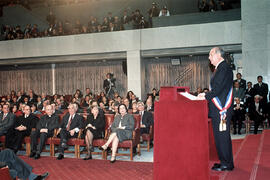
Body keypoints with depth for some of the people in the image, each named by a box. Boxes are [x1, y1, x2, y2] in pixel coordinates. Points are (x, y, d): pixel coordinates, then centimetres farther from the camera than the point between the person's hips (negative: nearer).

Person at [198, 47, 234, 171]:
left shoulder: (224, 68, -13)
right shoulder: (220, 68, 18)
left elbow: (219, 88, -20)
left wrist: (206, 97, -15)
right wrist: (206, 94, 10)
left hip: (221, 109, -10)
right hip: (218, 109, 10)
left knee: (222, 136, -4)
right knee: (220, 136, 14)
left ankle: (226, 164, 5)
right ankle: (225, 162, 23)